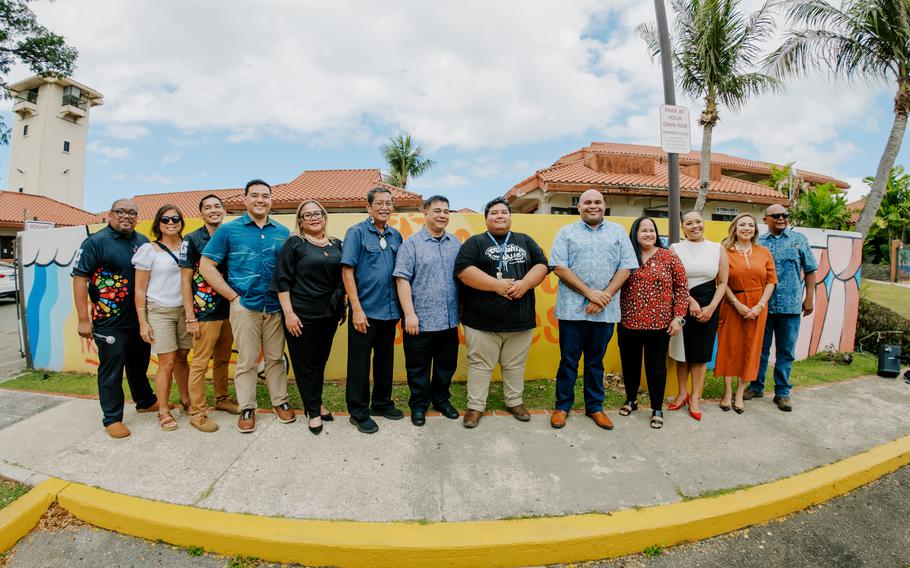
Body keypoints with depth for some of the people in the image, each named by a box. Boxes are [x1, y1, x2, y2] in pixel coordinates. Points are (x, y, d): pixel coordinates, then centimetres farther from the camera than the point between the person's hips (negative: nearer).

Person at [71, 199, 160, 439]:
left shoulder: (143, 242, 8)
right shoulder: (95, 242, -8)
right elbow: (79, 279, -11)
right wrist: (84, 319, -15)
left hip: (140, 319, 5)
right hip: (110, 322, -5)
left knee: (139, 364, 20)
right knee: (111, 370, 4)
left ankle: (145, 401, 37)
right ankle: (112, 418, 15)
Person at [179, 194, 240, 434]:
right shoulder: (192, 239, -4)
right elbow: (185, 280, -6)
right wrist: (190, 318, -10)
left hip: (229, 311, 5)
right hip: (205, 313, -5)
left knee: (223, 360, 16)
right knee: (200, 363, 2)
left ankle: (222, 399, 31)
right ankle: (197, 412, 12)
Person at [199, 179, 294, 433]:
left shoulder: (283, 232, 7)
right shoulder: (229, 230, 0)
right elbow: (206, 266, -2)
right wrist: (233, 296, -6)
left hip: (276, 306, 2)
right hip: (245, 306, -2)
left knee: (276, 357, 11)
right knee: (247, 360, 6)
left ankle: (280, 401, 26)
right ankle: (247, 408, 21)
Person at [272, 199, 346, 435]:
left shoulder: (336, 245, 10)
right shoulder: (294, 244, -4)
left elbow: (342, 278, 16)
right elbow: (282, 281, -8)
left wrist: (342, 308, 13)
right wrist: (288, 313, -14)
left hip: (329, 313, 5)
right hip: (302, 315, -4)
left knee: (321, 360, 15)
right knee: (306, 363, 6)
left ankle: (315, 403, 33)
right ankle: (313, 411, 20)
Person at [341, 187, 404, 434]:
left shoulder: (395, 235, 9)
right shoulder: (356, 232, -6)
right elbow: (347, 272, -10)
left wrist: (400, 307, 8)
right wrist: (357, 309, -16)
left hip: (390, 311, 6)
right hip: (365, 311, -5)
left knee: (385, 360, 17)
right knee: (359, 363, 5)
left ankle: (382, 403, 34)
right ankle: (358, 412, 20)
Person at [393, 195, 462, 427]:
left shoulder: (455, 244, 9)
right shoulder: (412, 244, -4)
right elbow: (402, 279, -9)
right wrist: (409, 313, -14)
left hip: (450, 320, 4)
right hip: (421, 321, -4)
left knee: (447, 365, 17)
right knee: (418, 367, 9)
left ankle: (441, 399, 37)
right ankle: (418, 405, 27)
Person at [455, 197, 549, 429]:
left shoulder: (525, 241, 13)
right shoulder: (475, 242, 1)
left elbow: (542, 265, 5)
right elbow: (464, 271, -13)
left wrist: (524, 284, -14)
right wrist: (498, 285, -19)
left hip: (520, 320, 3)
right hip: (482, 320, -3)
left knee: (515, 365, 15)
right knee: (480, 365, 6)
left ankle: (515, 402, 32)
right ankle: (475, 406, 19)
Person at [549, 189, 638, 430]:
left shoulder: (618, 232, 10)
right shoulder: (566, 233, 4)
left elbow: (625, 267, 3)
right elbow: (559, 268, -6)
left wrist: (604, 296, -9)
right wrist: (590, 293, -13)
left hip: (605, 311, 2)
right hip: (572, 309, -1)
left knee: (596, 361, 14)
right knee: (568, 360, 7)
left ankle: (595, 407, 28)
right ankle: (562, 406, 21)